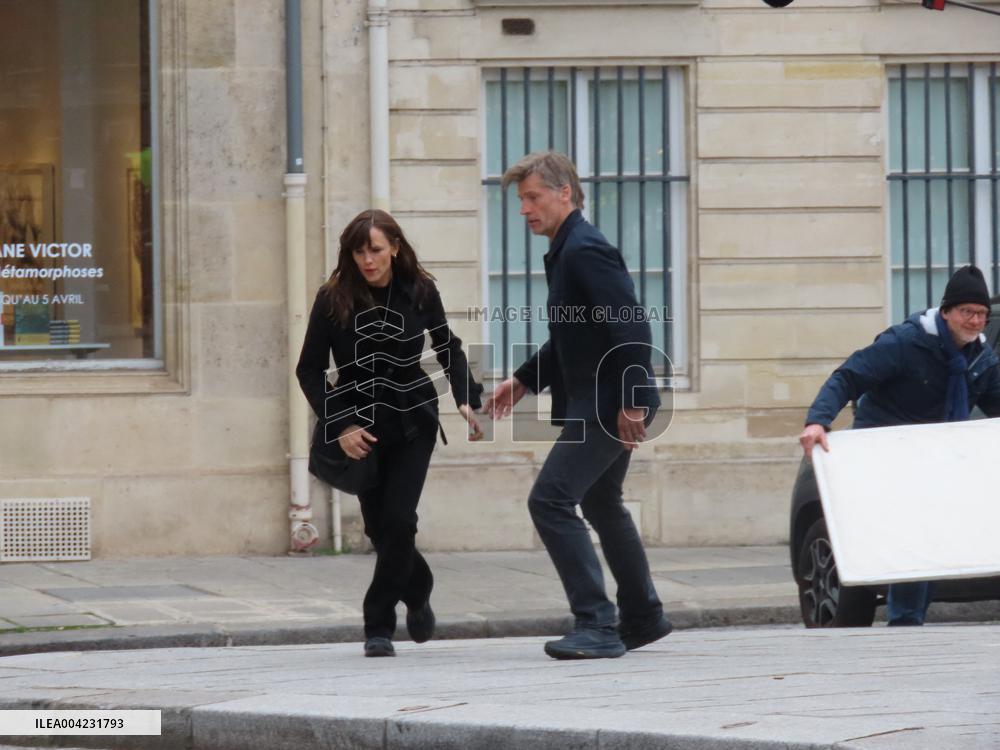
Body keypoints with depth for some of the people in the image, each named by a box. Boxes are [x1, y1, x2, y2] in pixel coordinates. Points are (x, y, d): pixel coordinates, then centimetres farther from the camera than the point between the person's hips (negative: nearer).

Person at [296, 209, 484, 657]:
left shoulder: (419, 293, -7)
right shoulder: (333, 300, -11)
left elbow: (449, 350, 9)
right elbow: (309, 370, -6)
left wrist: (466, 399, -6)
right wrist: (339, 426, -17)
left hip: (412, 423, 0)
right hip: (361, 427, 0)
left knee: (397, 521, -13)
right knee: (380, 528, 4)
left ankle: (379, 625, -2)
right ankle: (418, 594, 33)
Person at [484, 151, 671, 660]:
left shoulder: (585, 251, -18)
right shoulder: (566, 252, 14)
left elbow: (630, 328, -25)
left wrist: (632, 401, -27)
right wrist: (523, 380, 19)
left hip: (606, 405, -11)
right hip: (599, 404, 11)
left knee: (550, 500, -15)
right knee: (600, 503, 23)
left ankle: (596, 626, -15)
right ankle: (642, 618, 36)